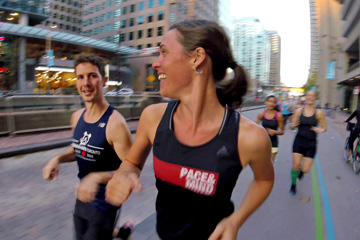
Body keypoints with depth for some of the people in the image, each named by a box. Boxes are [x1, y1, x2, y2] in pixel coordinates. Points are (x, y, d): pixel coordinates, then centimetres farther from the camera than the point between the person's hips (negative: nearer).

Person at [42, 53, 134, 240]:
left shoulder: (115, 123, -26)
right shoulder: (77, 117, -3)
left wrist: (97, 177, -37)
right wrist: (58, 159, -4)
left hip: (105, 202, -7)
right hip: (82, 198, 7)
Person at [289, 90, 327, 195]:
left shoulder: (319, 113, -4)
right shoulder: (299, 111, -1)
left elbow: (324, 127, 5)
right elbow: (292, 126, 4)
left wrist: (320, 130, -18)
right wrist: (293, 126, -19)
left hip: (311, 144, 0)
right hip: (299, 141, 0)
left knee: (305, 170, -1)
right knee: (296, 165, -6)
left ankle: (301, 171, 39)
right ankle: (293, 185, 20)